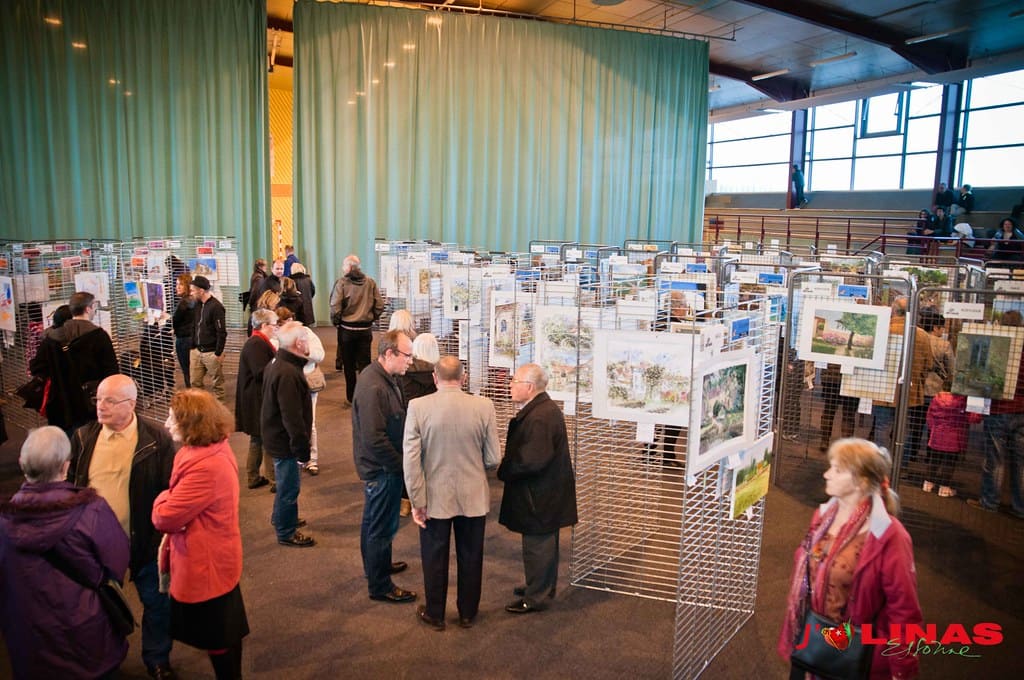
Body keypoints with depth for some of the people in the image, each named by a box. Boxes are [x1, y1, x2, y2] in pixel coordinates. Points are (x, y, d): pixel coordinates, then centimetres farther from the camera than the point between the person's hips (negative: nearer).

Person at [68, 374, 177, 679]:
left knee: (156, 602, 13)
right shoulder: (83, 438, -3)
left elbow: (171, 491, -12)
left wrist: (162, 534, -15)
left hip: (144, 540, -3)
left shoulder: (156, 439, -14)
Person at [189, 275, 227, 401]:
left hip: (211, 352, -7)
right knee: (195, 383, 9)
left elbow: (221, 332, -16)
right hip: (197, 351, 7)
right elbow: (195, 327, 18)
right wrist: (192, 347, 13)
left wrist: (219, 353, -16)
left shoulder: (216, 306, -14)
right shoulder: (197, 305, 9)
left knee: (217, 383, 4)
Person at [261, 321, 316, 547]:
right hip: (285, 440, -10)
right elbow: (292, 417, -29)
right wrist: (302, 448, -21)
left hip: (277, 434, 10)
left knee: (286, 482, 27)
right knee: (289, 486, 6)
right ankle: (286, 533, 21)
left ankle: (281, 518, 46)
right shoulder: (287, 374, -29)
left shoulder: (278, 364, 6)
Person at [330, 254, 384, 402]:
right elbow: (380, 306, -2)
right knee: (364, 363, 9)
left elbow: (335, 308, -15)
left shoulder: (341, 283, -11)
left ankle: (352, 397, 16)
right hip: (365, 329, 2)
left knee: (349, 365, 9)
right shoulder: (370, 282, -1)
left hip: (347, 329, -2)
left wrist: (335, 322, 2)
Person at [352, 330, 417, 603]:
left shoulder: (381, 376, 3)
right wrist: (400, 465, -18)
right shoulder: (374, 388, -29)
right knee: (382, 527, 4)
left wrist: (399, 460, 9)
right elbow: (375, 438, -29)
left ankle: (376, 565, 44)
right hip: (382, 469, -10)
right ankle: (380, 586, 18)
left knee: (373, 520, 25)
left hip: (378, 466, 10)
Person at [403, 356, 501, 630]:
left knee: (435, 559, 17)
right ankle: (468, 613, 34)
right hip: (473, 497, 1)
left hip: (435, 498, -1)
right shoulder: (484, 406, -11)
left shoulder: (418, 407, -14)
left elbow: (410, 460, -14)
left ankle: (435, 615, 33)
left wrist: (417, 501, -5)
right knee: (470, 558, 19)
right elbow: (493, 459, -6)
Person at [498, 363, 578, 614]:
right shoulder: (545, 408, 8)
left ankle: (534, 598, 16)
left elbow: (532, 461, -29)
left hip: (539, 495, -10)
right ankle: (545, 586, 37)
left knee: (537, 545, 3)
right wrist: (506, 467, 4)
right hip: (547, 492, 10)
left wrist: (504, 471, -14)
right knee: (545, 542, 22)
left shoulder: (539, 418, -26)